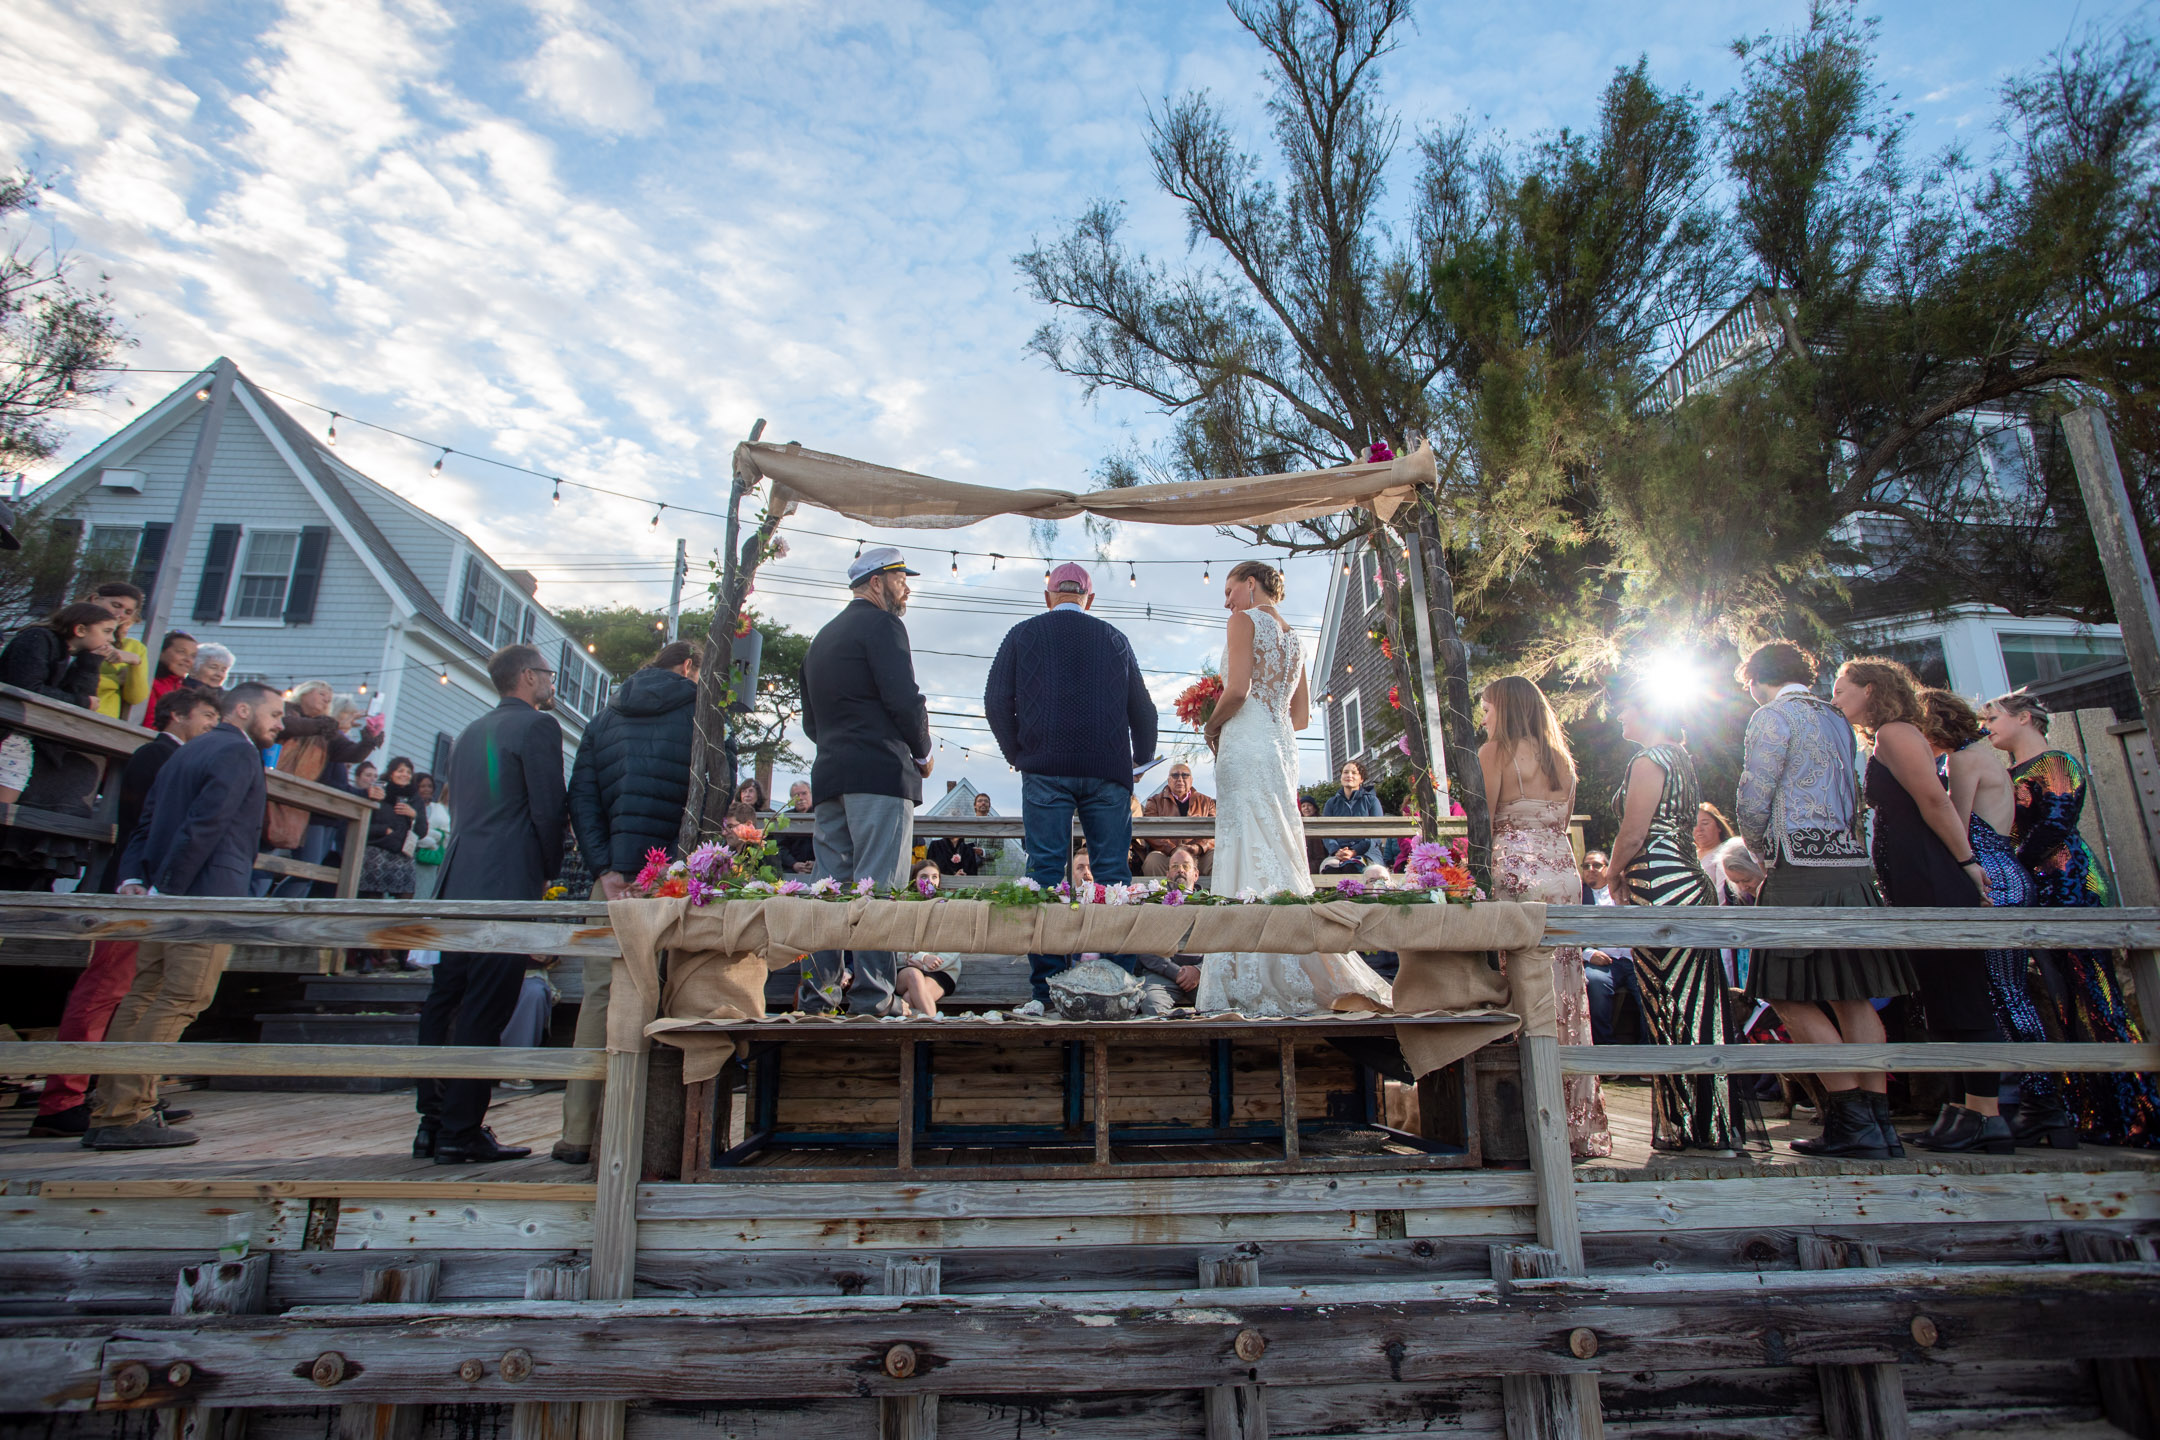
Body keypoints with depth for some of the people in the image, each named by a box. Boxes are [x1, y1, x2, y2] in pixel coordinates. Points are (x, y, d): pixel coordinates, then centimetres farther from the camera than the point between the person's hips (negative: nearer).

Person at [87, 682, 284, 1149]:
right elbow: (204, 825, -20)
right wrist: (165, 889, -18)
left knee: (142, 998, 11)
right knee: (180, 1002, -6)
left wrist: (133, 878, 4)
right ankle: (125, 1117, -5)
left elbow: (146, 824, 16)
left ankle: (109, 1115, 15)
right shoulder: (238, 752, -8)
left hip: (169, 899, 10)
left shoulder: (187, 751, 22)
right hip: (209, 898, -10)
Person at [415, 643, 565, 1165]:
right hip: (507, 886, -8)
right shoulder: (537, 725, -6)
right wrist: (548, 870, 3)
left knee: (445, 1002, 12)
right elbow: (549, 811, -12)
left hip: (458, 883, 8)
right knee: (484, 1012, -4)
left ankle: (433, 1123, 20)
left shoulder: (470, 732, 19)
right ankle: (461, 1133, 0)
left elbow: (459, 807, 20)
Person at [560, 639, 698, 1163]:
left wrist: (604, 867, -1)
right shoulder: (697, 707, 4)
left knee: (601, 992, 8)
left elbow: (581, 796, 7)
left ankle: (579, 1133, 10)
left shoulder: (606, 716, 17)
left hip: (616, 874, 4)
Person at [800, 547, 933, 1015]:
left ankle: (817, 994, 8)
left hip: (829, 775, 8)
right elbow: (904, 698, -13)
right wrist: (922, 753, 0)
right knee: (878, 888, -8)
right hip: (881, 773, -8)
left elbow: (811, 720, 22)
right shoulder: (882, 625, -2)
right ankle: (871, 998, -8)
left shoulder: (823, 637, 23)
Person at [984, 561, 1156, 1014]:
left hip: (1045, 770, -1)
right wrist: (1140, 757, 26)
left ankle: (1046, 988, -5)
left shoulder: (1022, 634, 10)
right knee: (1114, 874, 2)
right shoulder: (1114, 638, 13)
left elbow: (997, 702, 4)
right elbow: (1142, 708, 12)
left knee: (1045, 874, -2)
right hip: (1107, 771, 1)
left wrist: (1017, 754, 16)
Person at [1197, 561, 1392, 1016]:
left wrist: (1212, 726, 2)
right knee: (1279, 852, 7)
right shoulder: (1292, 634, 22)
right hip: (1282, 745, 8)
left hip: (1247, 744, -8)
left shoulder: (1244, 621, -1)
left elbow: (1236, 691, -15)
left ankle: (1259, 983, -13)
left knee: (1250, 853, -10)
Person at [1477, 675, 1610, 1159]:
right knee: (1566, 992, 10)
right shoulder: (1561, 758, 16)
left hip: (1517, 874, -7)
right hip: (1564, 872, 7)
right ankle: (1577, 1123, 16)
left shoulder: (1496, 751, -3)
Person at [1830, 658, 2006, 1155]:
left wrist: (1966, 862, -13)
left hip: (1934, 885, -10)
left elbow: (1934, 799, -17)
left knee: (1959, 998, -6)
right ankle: (1972, 1110, 16)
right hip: (1922, 888, 10)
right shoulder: (1888, 740, 21)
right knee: (1949, 998, 11)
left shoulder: (1894, 732, -8)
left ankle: (1985, 1115, -1)